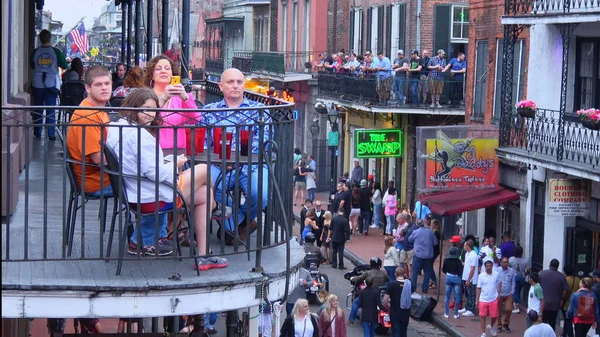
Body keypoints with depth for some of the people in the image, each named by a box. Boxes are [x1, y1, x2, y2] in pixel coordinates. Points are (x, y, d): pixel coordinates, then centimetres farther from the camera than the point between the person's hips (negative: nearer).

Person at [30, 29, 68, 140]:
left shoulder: (35, 52, -3)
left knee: (37, 109, 12)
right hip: (51, 84, -1)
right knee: (51, 109, 2)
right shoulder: (56, 51, -9)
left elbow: (31, 66, 11)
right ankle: (51, 134, -3)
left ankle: (37, 132, 15)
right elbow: (64, 66, -3)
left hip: (37, 84, 1)